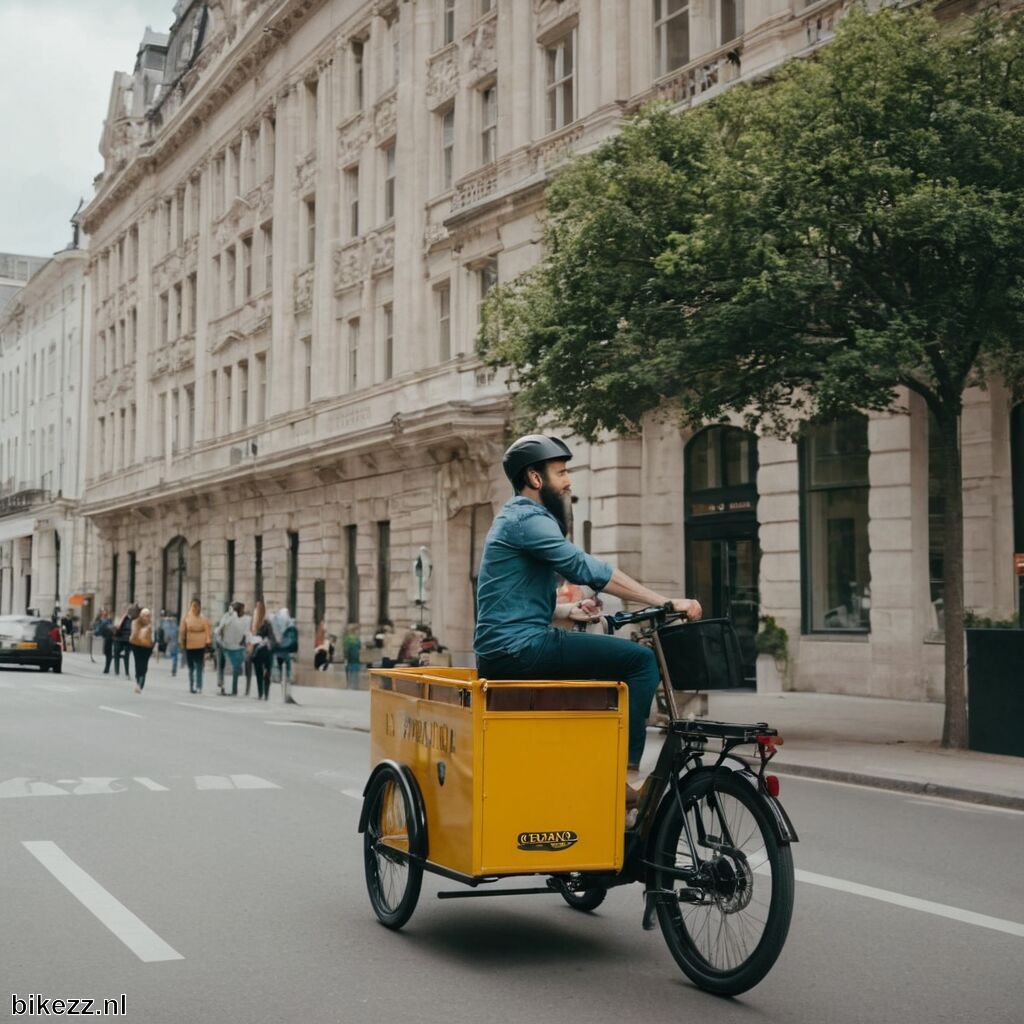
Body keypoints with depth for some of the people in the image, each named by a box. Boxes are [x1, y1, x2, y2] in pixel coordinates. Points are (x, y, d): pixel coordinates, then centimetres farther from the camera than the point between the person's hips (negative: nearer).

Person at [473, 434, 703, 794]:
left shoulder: (513, 518, 22)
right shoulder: (529, 519, -11)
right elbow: (589, 569, -22)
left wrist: (568, 611, 11)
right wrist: (666, 602, -21)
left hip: (502, 651, 11)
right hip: (519, 648, -11)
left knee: (616, 655, 26)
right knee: (642, 659, -14)